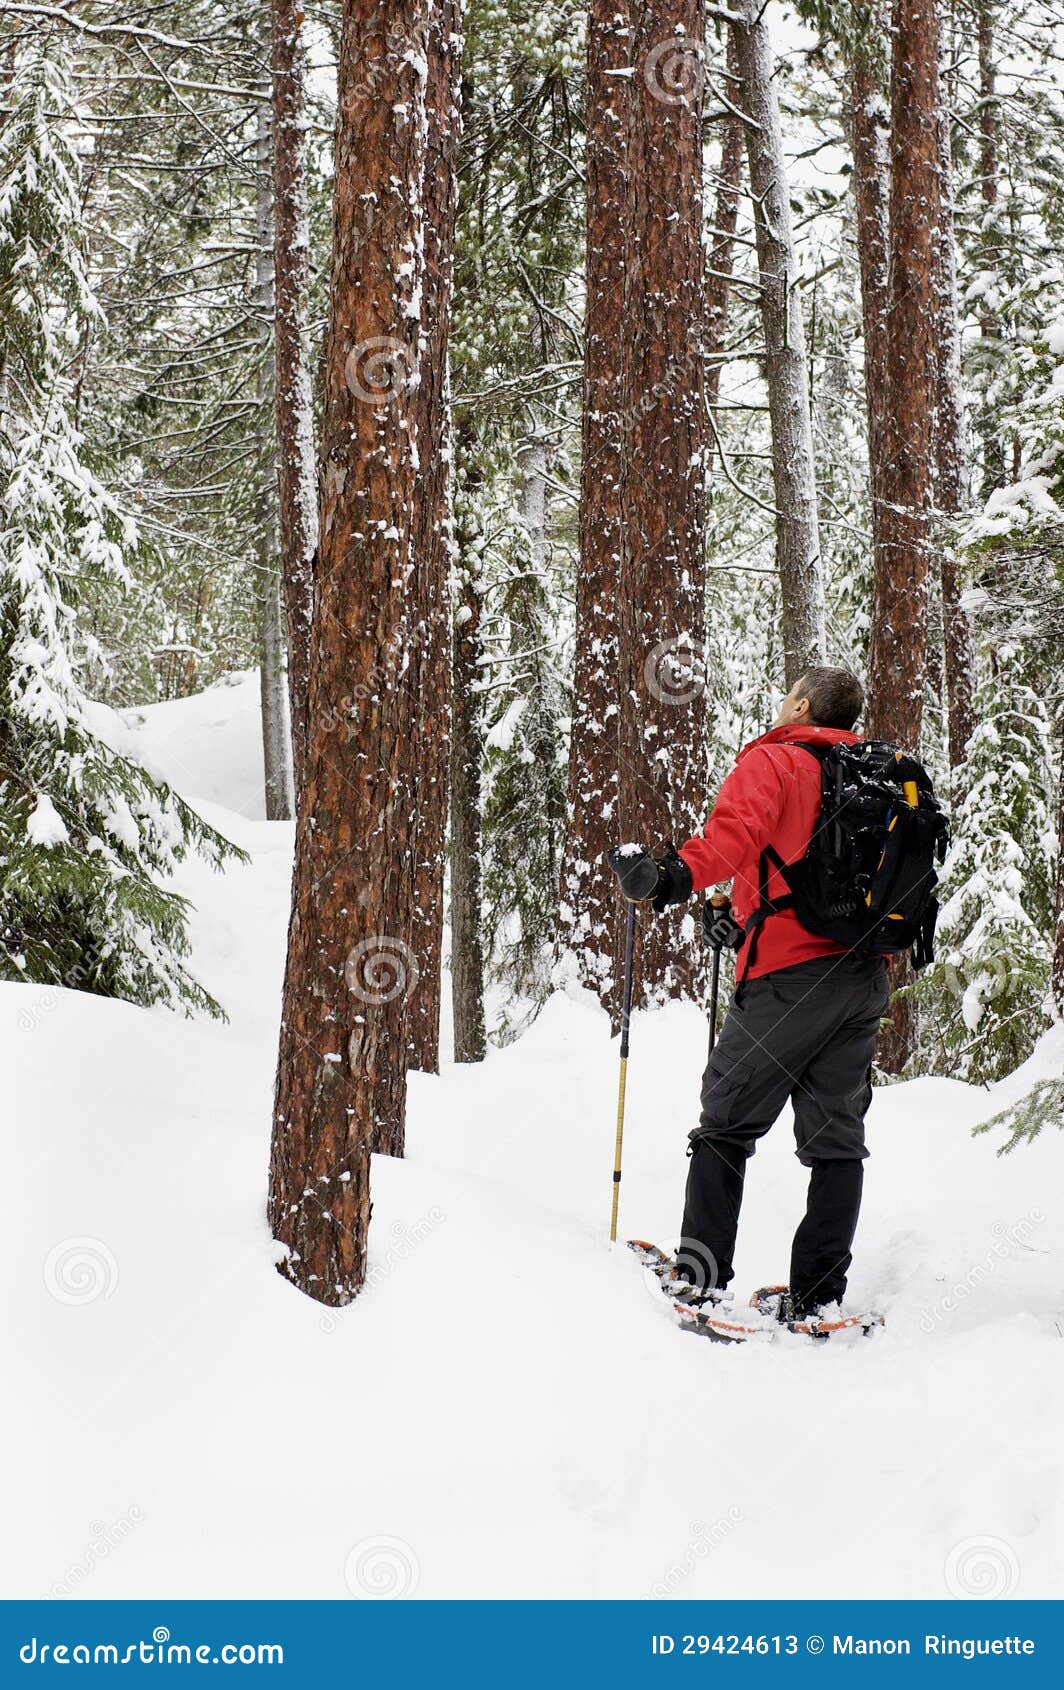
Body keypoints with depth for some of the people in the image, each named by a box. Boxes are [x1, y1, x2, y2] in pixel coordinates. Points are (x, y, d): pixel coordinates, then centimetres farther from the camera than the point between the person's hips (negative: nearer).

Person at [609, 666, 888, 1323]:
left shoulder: (772, 760, -1)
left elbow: (738, 830, -22)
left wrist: (678, 875, -39)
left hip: (790, 970, -6)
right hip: (866, 975, 6)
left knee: (727, 1124, 2)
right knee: (837, 1136, 7)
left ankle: (702, 1278, 0)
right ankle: (818, 1294, 4)